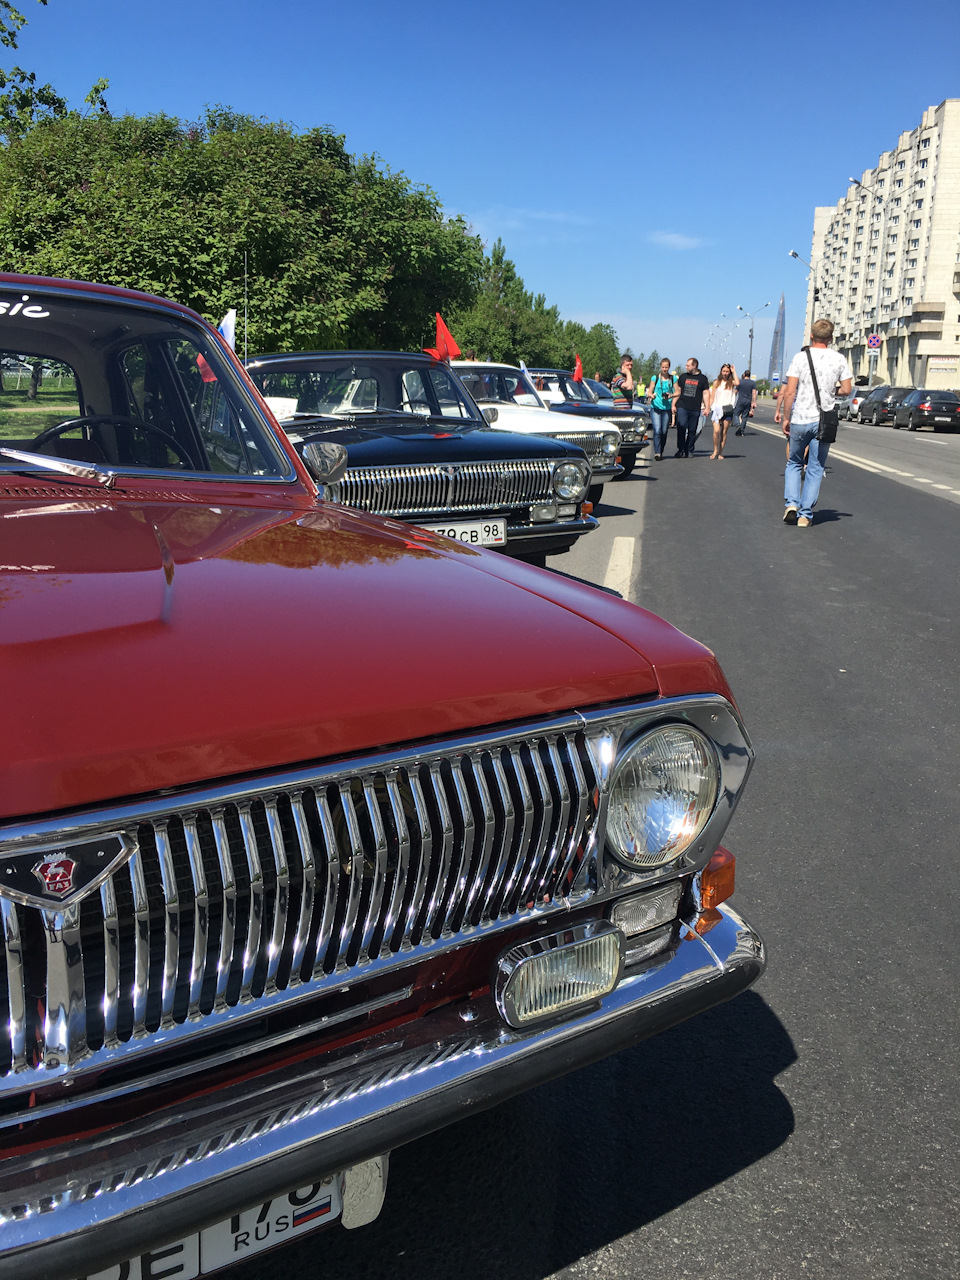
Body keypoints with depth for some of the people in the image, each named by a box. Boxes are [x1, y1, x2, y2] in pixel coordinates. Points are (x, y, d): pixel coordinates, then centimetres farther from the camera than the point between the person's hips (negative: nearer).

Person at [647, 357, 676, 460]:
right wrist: (652, 395, -16)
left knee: (664, 431, 3)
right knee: (657, 430, -15)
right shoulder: (655, 378, 6)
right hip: (655, 407, -2)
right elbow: (649, 392, 7)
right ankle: (657, 452, -20)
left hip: (667, 408, 2)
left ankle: (661, 452, 15)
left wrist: (671, 395, -11)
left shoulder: (673, 379, 9)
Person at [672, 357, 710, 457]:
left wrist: (707, 407, -1)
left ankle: (689, 451, 12)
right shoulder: (683, 376, 13)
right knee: (681, 428, -13)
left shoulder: (702, 378, 8)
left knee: (692, 431, 3)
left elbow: (706, 394, 7)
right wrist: (673, 405, 11)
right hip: (682, 407, 0)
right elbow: (677, 392, 17)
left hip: (695, 409, 0)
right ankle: (680, 450, -8)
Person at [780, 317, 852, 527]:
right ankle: (805, 515, 6)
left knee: (794, 463, 16)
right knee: (816, 469, 8)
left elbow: (789, 392, -9)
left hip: (800, 419, -1)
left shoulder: (800, 357, -4)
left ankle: (791, 503, -1)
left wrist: (786, 418, -1)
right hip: (823, 421, 1)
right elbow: (846, 390, 2)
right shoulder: (839, 359, 1)